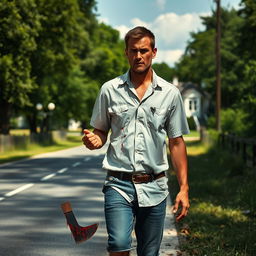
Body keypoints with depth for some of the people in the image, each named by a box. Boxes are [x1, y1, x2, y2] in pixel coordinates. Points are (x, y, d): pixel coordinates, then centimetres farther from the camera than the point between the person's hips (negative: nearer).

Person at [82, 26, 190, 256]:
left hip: (154, 187, 1)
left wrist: (184, 188, 2)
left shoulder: (170, 93, 5)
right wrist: (94, 140, -11)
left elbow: (176, 143, 8)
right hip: (119, 184, -1)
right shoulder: (110, 90, 5)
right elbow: (100, 132, 14)